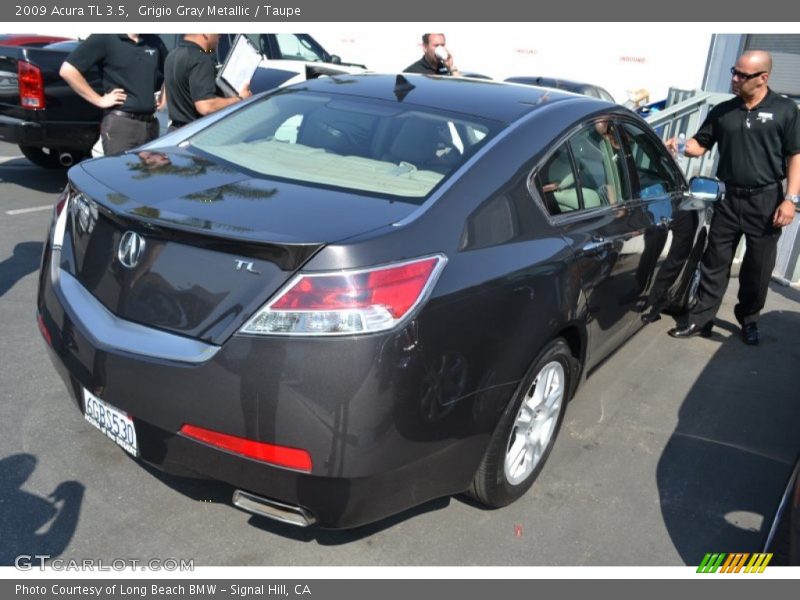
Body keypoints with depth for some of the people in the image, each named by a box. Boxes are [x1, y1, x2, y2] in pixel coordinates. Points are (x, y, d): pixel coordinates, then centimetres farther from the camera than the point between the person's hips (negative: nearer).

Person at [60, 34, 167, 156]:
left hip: (151, 124, 5)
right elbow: (67, 70, -11)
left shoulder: (155, 42, 12)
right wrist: (99, 100, -10)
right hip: (120, 123, -5)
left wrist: (163, 98, 13)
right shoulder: (105, 38, -5)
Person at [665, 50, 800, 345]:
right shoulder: (722, 111, 5)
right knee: (714, 262, 5)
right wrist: (680, 146, -13)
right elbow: (700, 144, 10)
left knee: (758, 268, 7)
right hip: (728, 198, 2)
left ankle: (749, 319, 25)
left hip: (766, 200, -2)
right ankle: (701, 320, 13)